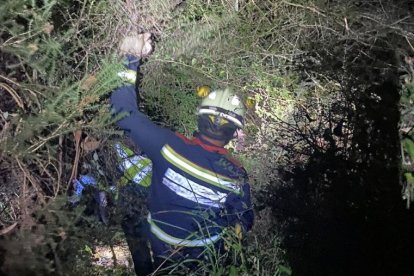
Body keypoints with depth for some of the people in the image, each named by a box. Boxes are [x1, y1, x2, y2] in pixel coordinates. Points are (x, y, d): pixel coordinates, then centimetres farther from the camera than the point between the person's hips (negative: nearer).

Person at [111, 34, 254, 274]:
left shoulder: (168, 145, -29)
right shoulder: (236, 176, -24)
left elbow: (125, 111, -22)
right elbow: (244, 223, -10)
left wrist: (131, 60, -16)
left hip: (158, 252, 0)